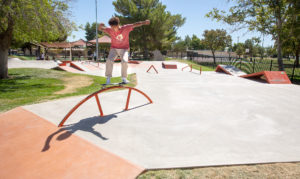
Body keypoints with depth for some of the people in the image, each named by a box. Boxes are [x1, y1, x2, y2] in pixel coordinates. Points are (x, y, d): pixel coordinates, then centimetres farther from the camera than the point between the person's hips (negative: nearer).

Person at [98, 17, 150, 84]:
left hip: (124, 49, -1)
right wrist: (100, 26, -32)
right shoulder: (110, 30, -9)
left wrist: (144, 22, -33)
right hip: (114, 48, 2)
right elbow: (100, 29, -8)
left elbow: (135, 24, -19)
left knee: (124, 61, -24)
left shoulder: (126, 28, -14)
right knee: (109, 60, -21)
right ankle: (108, 78, -7)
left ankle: (124, 78, -4)